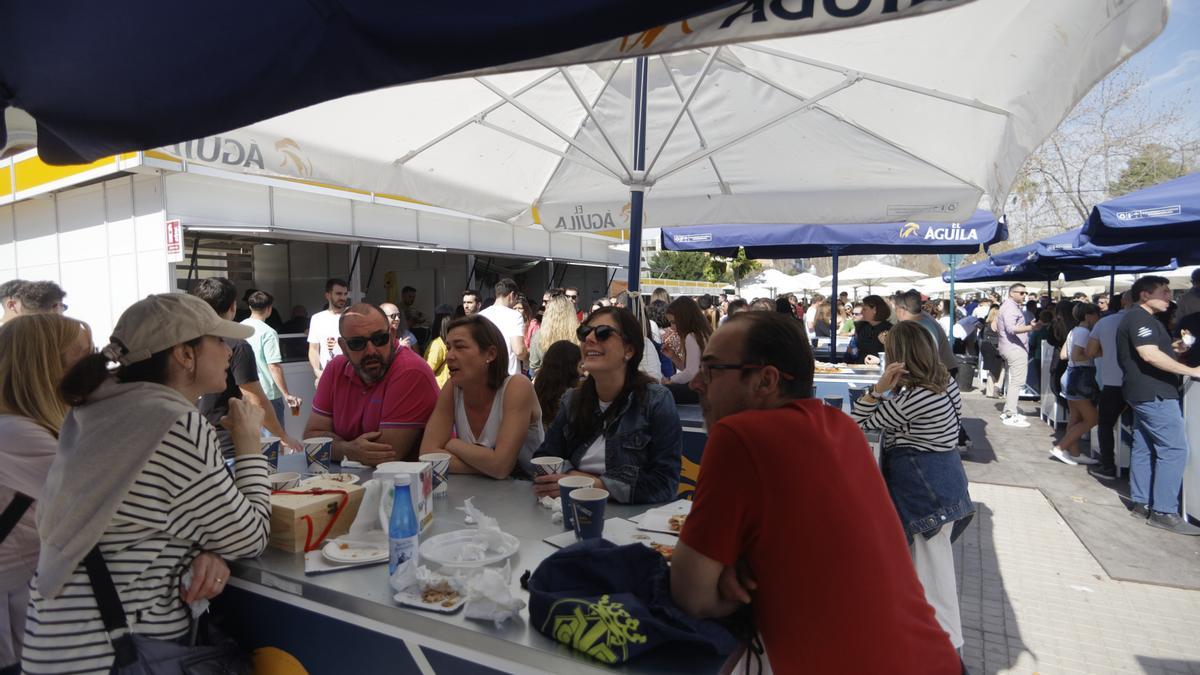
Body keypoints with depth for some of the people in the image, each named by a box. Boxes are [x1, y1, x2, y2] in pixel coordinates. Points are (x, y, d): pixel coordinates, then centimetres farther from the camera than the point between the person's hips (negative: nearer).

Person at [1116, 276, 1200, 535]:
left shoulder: (1142, 318, 19)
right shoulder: (1139, 318, -14)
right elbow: (1151, 355, -24)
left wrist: (1175, 348, 15)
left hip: (1145, 393, 11)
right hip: (1154, 393, -11)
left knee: (1144, 447, 12)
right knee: (1174, 448, -10)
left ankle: (1142, 503, 17)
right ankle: (1164, 511, -8)